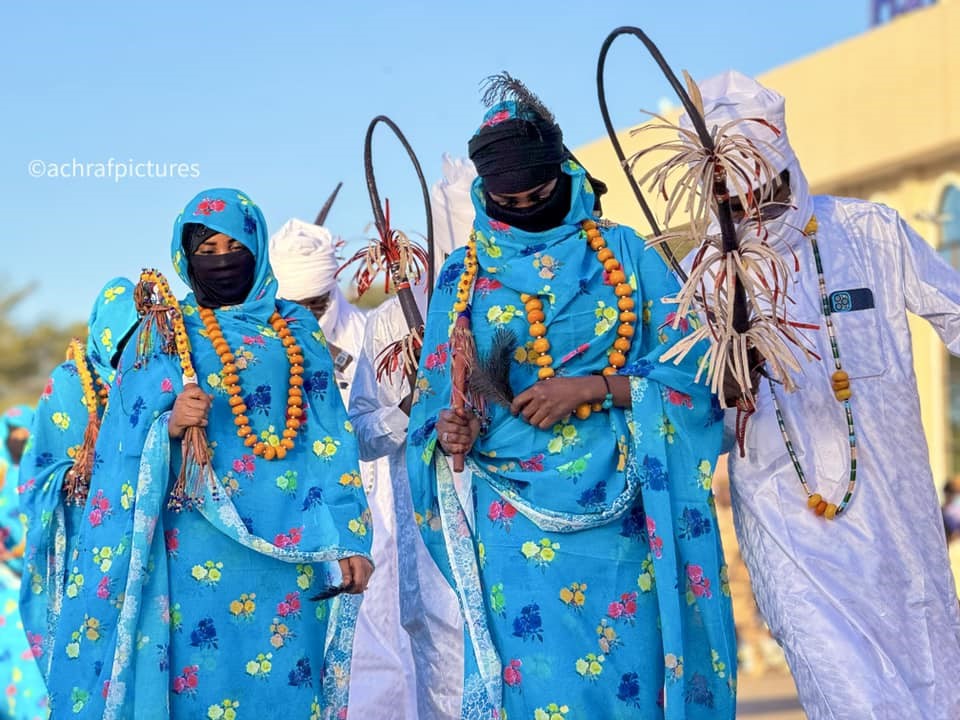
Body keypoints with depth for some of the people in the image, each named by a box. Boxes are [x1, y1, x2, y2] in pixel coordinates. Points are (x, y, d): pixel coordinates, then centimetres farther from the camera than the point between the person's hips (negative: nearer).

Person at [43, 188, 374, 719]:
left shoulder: (294, 329, 10)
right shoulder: (164, 334, 6)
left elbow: (329, 438, 6)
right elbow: (126, 446, 1)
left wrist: (350, 538, -1)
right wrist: (170, 425, -20)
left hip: (288, 546, 1)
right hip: (198, 548, -1)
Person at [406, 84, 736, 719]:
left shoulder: (622, 252, 6)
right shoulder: (464, 275, 10)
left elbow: (694, 364, -2)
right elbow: (437, 395, 12)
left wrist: (595, 387, -14)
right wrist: (448, 434, -10)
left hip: (620, 515, 0)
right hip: (516, 517, 1)